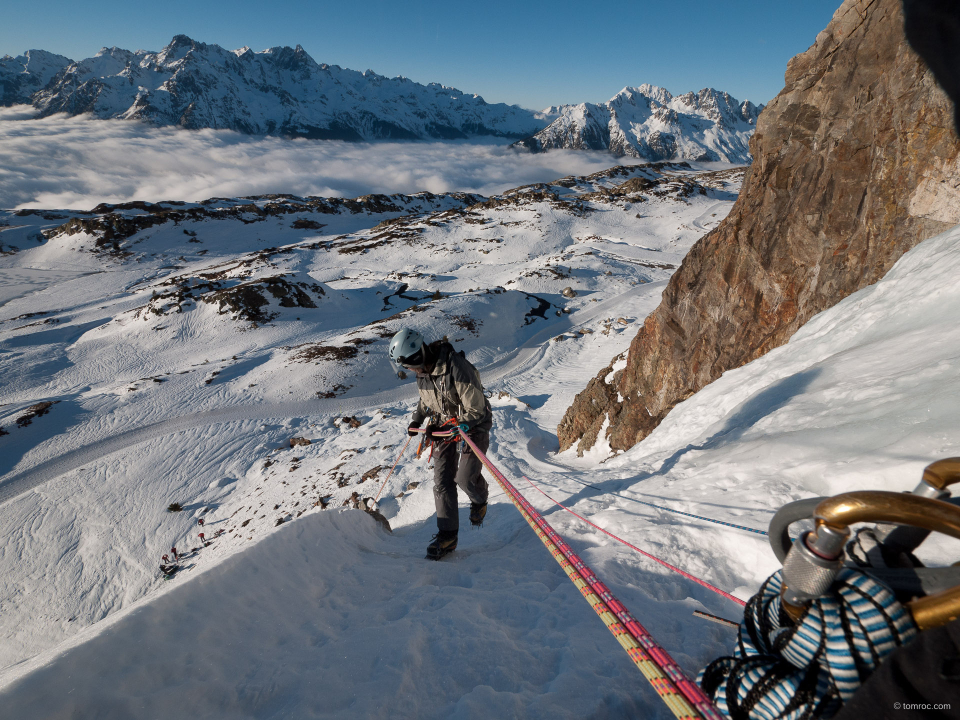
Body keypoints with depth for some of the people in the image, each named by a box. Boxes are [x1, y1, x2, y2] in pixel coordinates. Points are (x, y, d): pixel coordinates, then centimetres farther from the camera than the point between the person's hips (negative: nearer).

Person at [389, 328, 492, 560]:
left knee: (465, 478, -10)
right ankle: (447, 535, 11)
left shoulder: (456, 368, -30)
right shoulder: (423, 370, -5)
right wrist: (416, 419, 8)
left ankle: (480, 499, 27)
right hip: (445, 427, 7)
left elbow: (476, 409, -27)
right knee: (442, 481, 1)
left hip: (473, 426, -6)